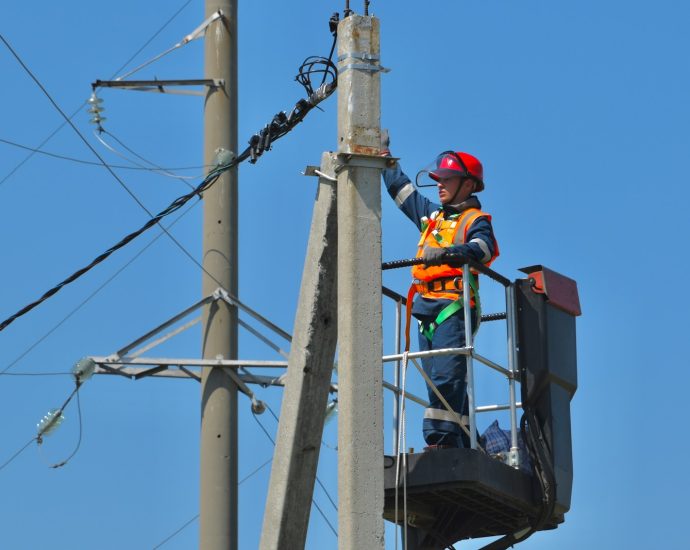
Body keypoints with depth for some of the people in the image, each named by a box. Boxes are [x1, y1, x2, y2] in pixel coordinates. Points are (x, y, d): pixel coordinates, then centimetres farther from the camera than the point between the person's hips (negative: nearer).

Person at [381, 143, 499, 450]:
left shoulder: (475, 220, 2)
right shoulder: (432, 216, 25)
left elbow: (485, 247, -20)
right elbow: (401, 188, 37)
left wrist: (448, 252, -36)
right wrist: (385, 157, 38)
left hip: (454, 308, -8)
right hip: (426, 309, 8)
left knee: (446, 375, -19)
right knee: (437, 379, 4)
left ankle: (442, 439, -27)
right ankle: (463, 444, 4)